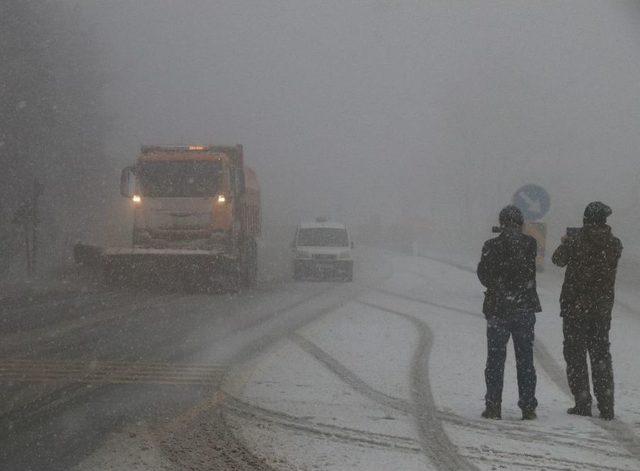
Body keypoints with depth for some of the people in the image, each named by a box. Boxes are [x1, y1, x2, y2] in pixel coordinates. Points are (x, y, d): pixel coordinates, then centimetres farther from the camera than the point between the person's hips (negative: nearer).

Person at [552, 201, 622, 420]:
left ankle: (582, 403, 3)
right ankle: (606, 405, 7)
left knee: (575, 355, 6)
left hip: (575, 306, -3)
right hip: (602, 309, 3)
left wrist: (564, 244, 24)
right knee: (601, 355, 12)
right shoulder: (614, 244, -4)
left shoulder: (576, 242, -14)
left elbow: (559, 259, 3)